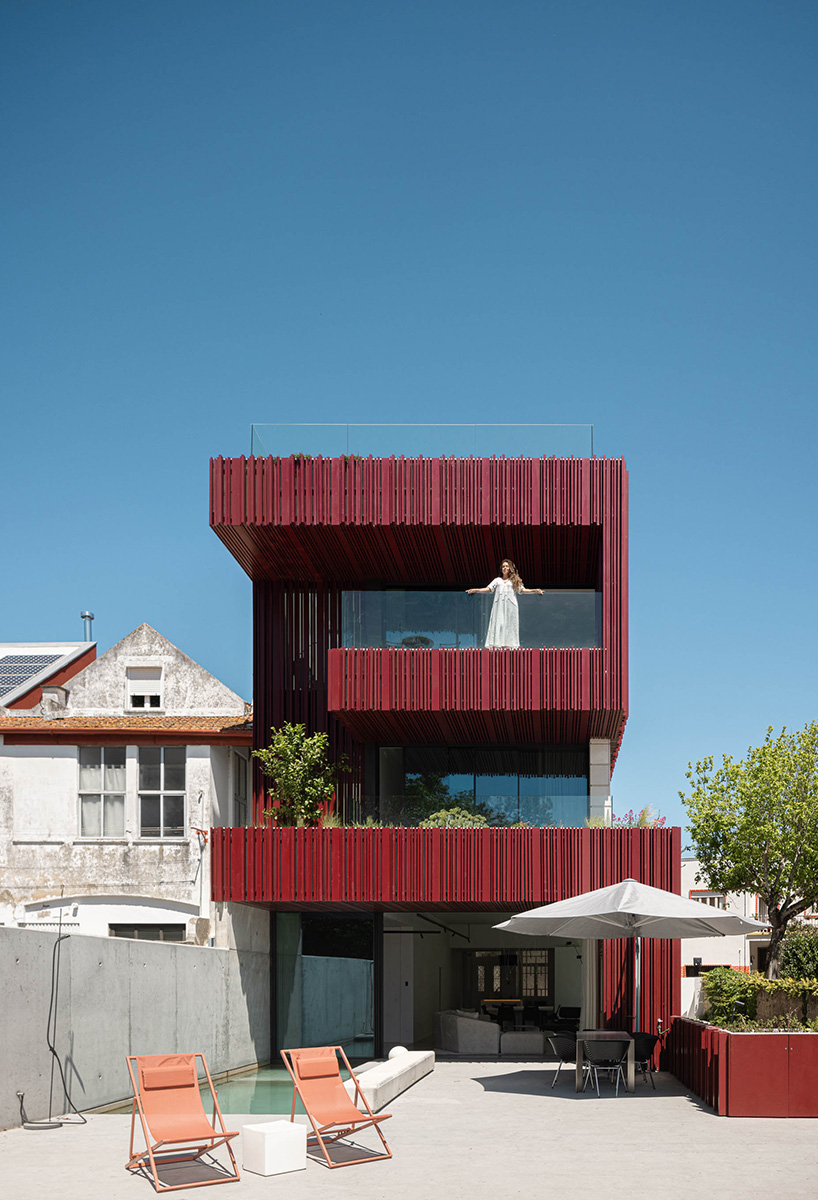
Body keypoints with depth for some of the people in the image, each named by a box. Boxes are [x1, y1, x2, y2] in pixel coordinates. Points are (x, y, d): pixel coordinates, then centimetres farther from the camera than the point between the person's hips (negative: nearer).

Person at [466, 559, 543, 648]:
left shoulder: (515, 580, 17)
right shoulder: (497, 580, 19)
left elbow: (522, 590, 9)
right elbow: (489, 589, 12)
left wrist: (534, 590, -5)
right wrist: (475, 590, 0)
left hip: (510, 607, 0)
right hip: (499, 606, 0)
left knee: (510, 626, -7)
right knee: (497, 625, -9)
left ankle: (509, 646, -8)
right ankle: (495, 645, -14)